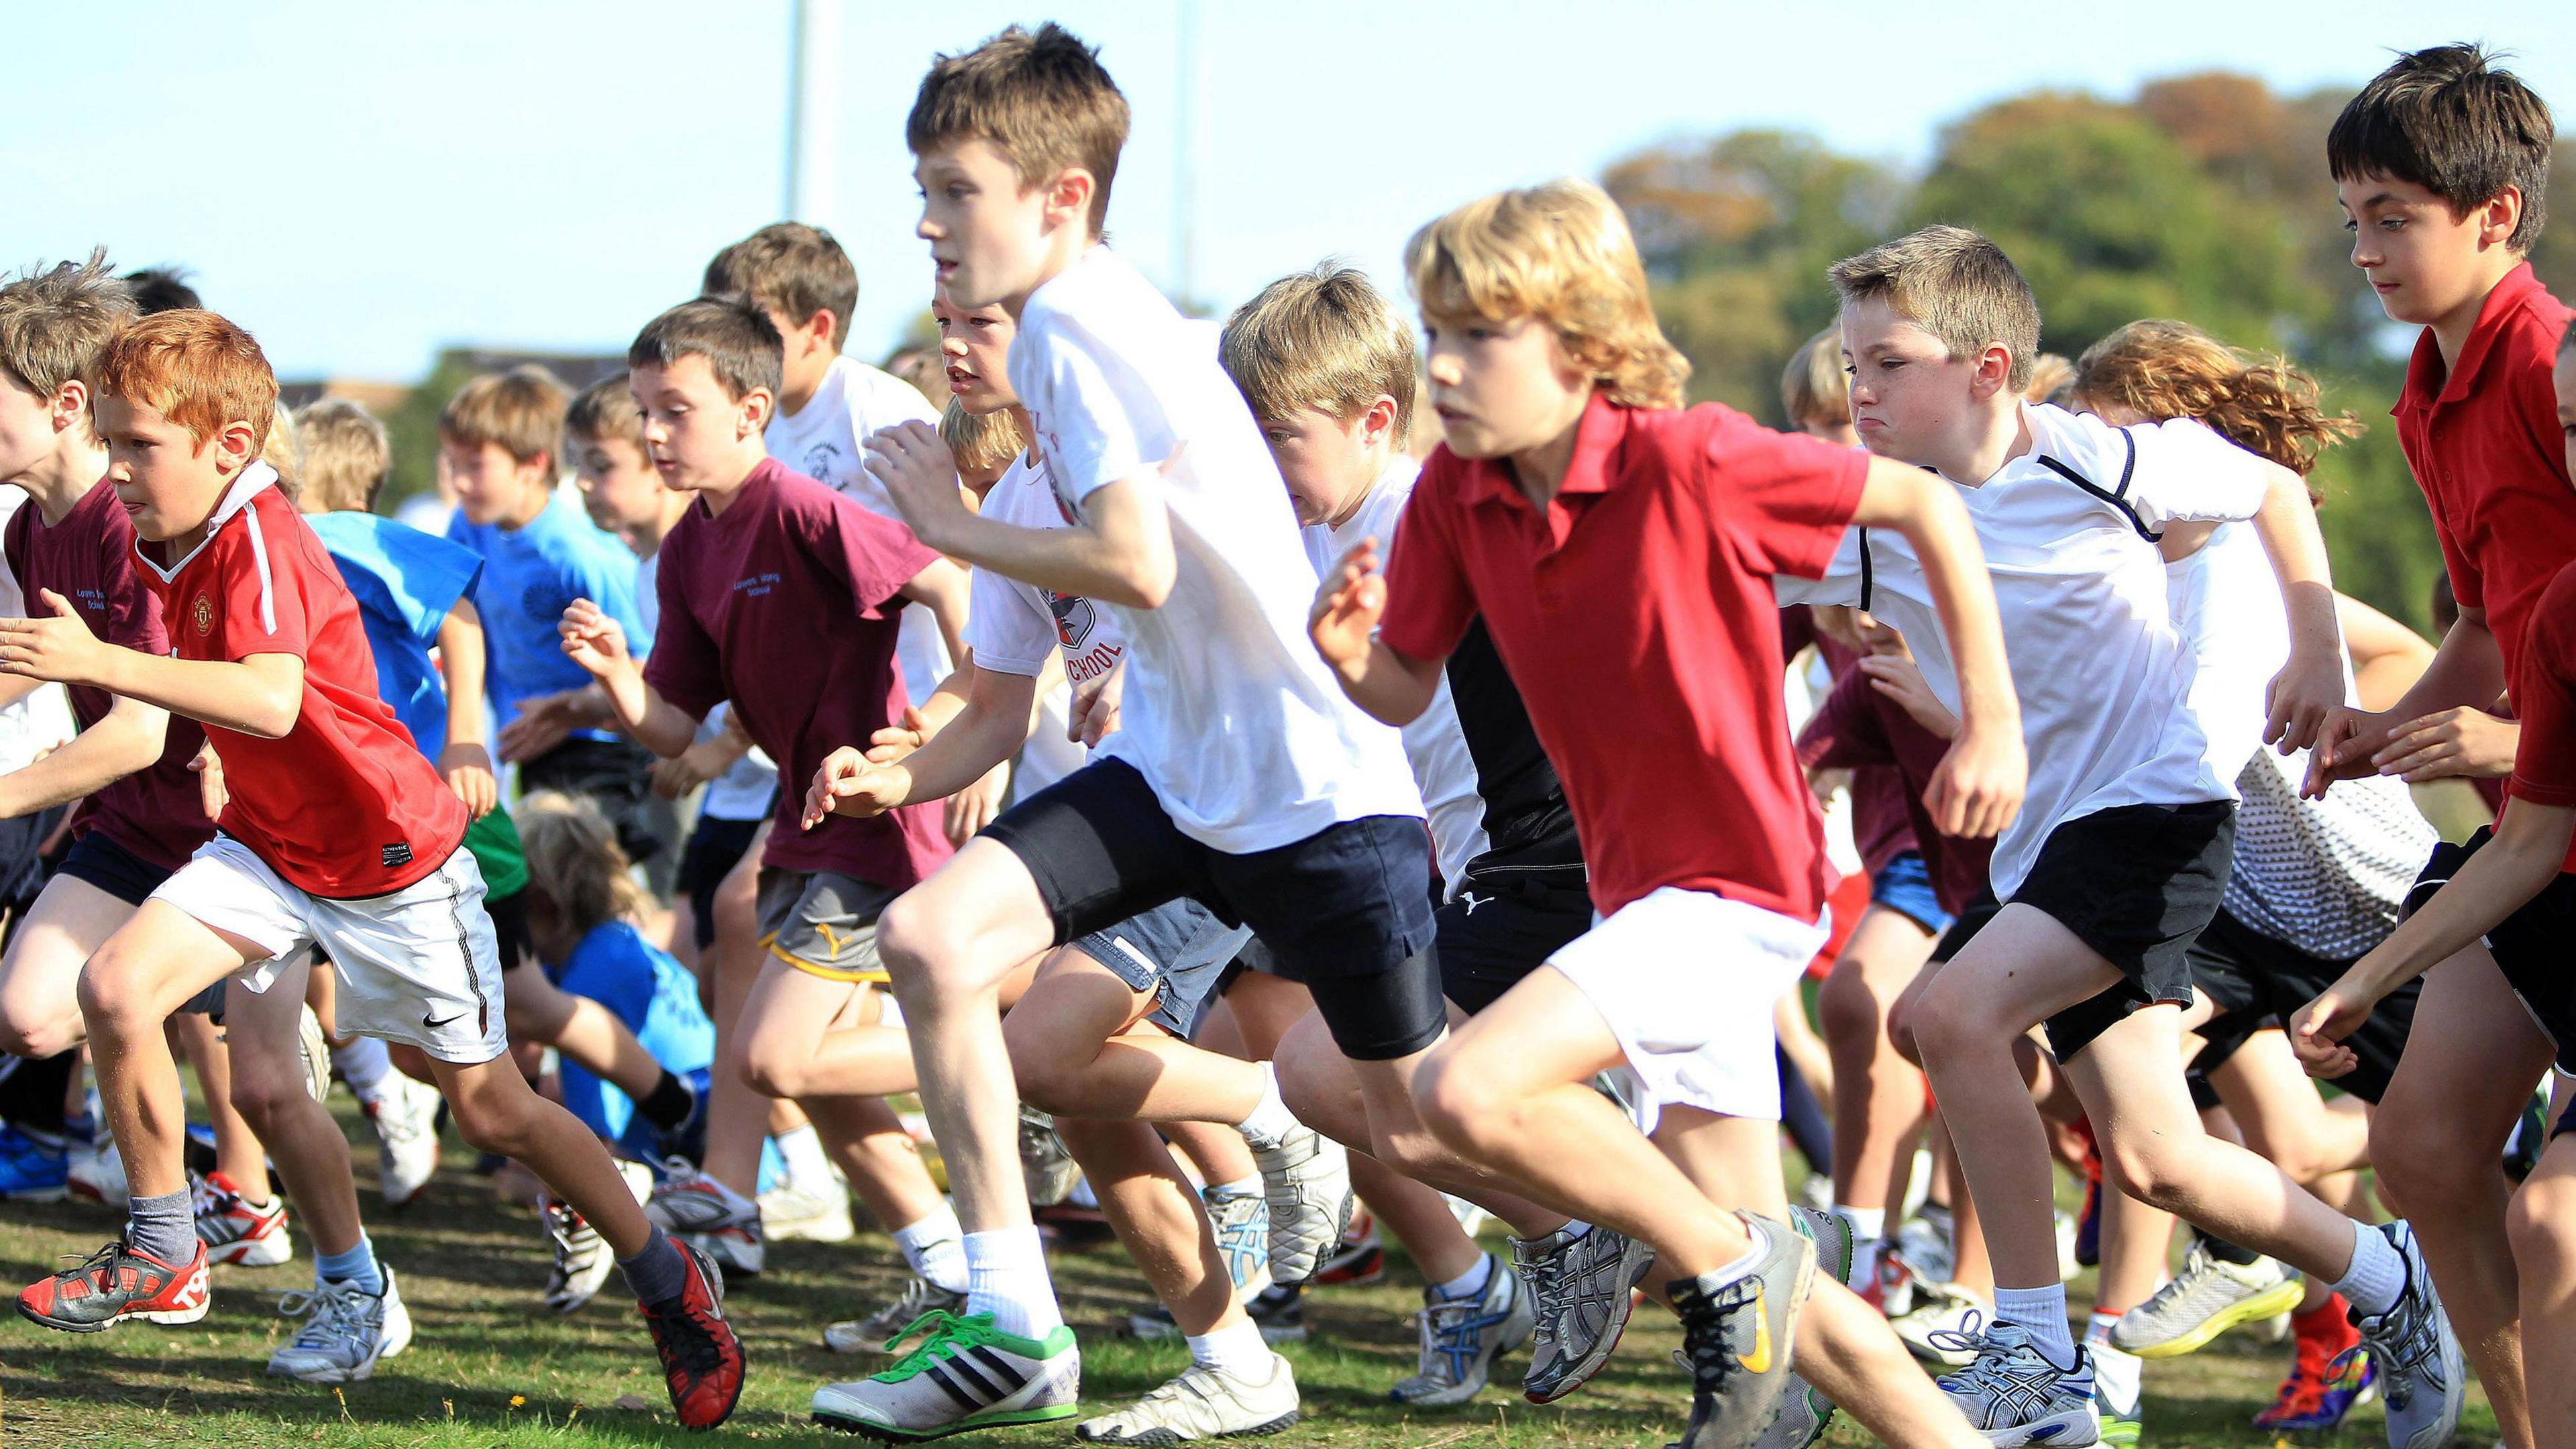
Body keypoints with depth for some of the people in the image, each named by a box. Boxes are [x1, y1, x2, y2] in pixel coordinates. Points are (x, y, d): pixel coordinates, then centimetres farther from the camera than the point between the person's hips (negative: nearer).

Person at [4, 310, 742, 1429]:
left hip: (394, 862, -8)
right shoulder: (170, 548, 1)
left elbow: (271, 701, -44)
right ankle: (161, 1259, 1)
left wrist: (98, 661, -47)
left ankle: (672, 1287, 18)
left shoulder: (260, 540, -26)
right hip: (270, 844, 8)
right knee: (116, 987, -13)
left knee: (491, 1108, 0)